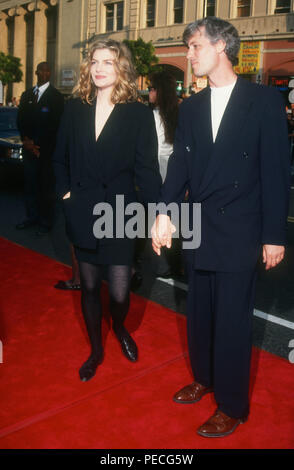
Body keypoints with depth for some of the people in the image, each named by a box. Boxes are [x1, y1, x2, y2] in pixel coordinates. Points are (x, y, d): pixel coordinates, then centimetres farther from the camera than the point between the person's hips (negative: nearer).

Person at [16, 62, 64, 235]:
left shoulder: (56, 96, -2)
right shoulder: (26, 95, 15)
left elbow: (54, 125, -9)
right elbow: (21, 119, 13)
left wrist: (37, 145, -12)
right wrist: (25, 140, -3)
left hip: (47, 150, -5)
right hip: (30, 148, 5)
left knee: (47, 187, -1)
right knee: (30, 185, 9)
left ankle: (46, 221, 8)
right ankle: (32, 216, 22)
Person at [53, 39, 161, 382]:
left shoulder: (138, 113, -5)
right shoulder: (75, 109, 4)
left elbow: (147, 169, -9)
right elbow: (61, 159, 14)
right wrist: (65, 192, 2)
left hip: (120, 214, -3)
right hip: (82, 214, 3)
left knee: (119, 292, -2)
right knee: (89, 286, 14)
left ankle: (120, 329, 36)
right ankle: (96, 350, 35)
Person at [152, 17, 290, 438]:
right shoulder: (191, 107, 10)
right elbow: (180, 163, 4)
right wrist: (165, 213, -10)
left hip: (239, 233, -5)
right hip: (198, 230, 5)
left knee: (232, 320, 3)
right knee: (199, 312, 16)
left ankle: (232, 406, 21)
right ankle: (204, 378, 38)